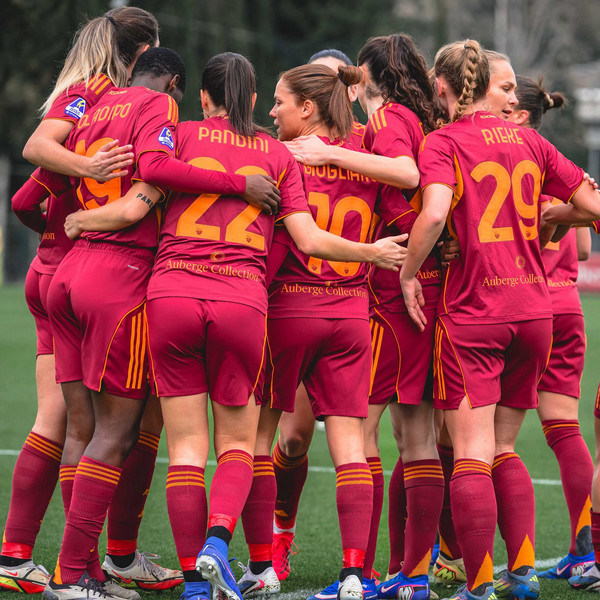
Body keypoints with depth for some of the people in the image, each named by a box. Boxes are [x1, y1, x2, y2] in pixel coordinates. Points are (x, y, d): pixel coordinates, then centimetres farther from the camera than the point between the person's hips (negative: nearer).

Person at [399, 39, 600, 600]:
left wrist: (407, 275, -11)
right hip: (533, 309, 5)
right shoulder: (528, 140, 10)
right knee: (503, 450, 17)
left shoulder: (442, 142, -5)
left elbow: (434, 213, -23)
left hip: (472, 311, -5)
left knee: (471, 453, -4)